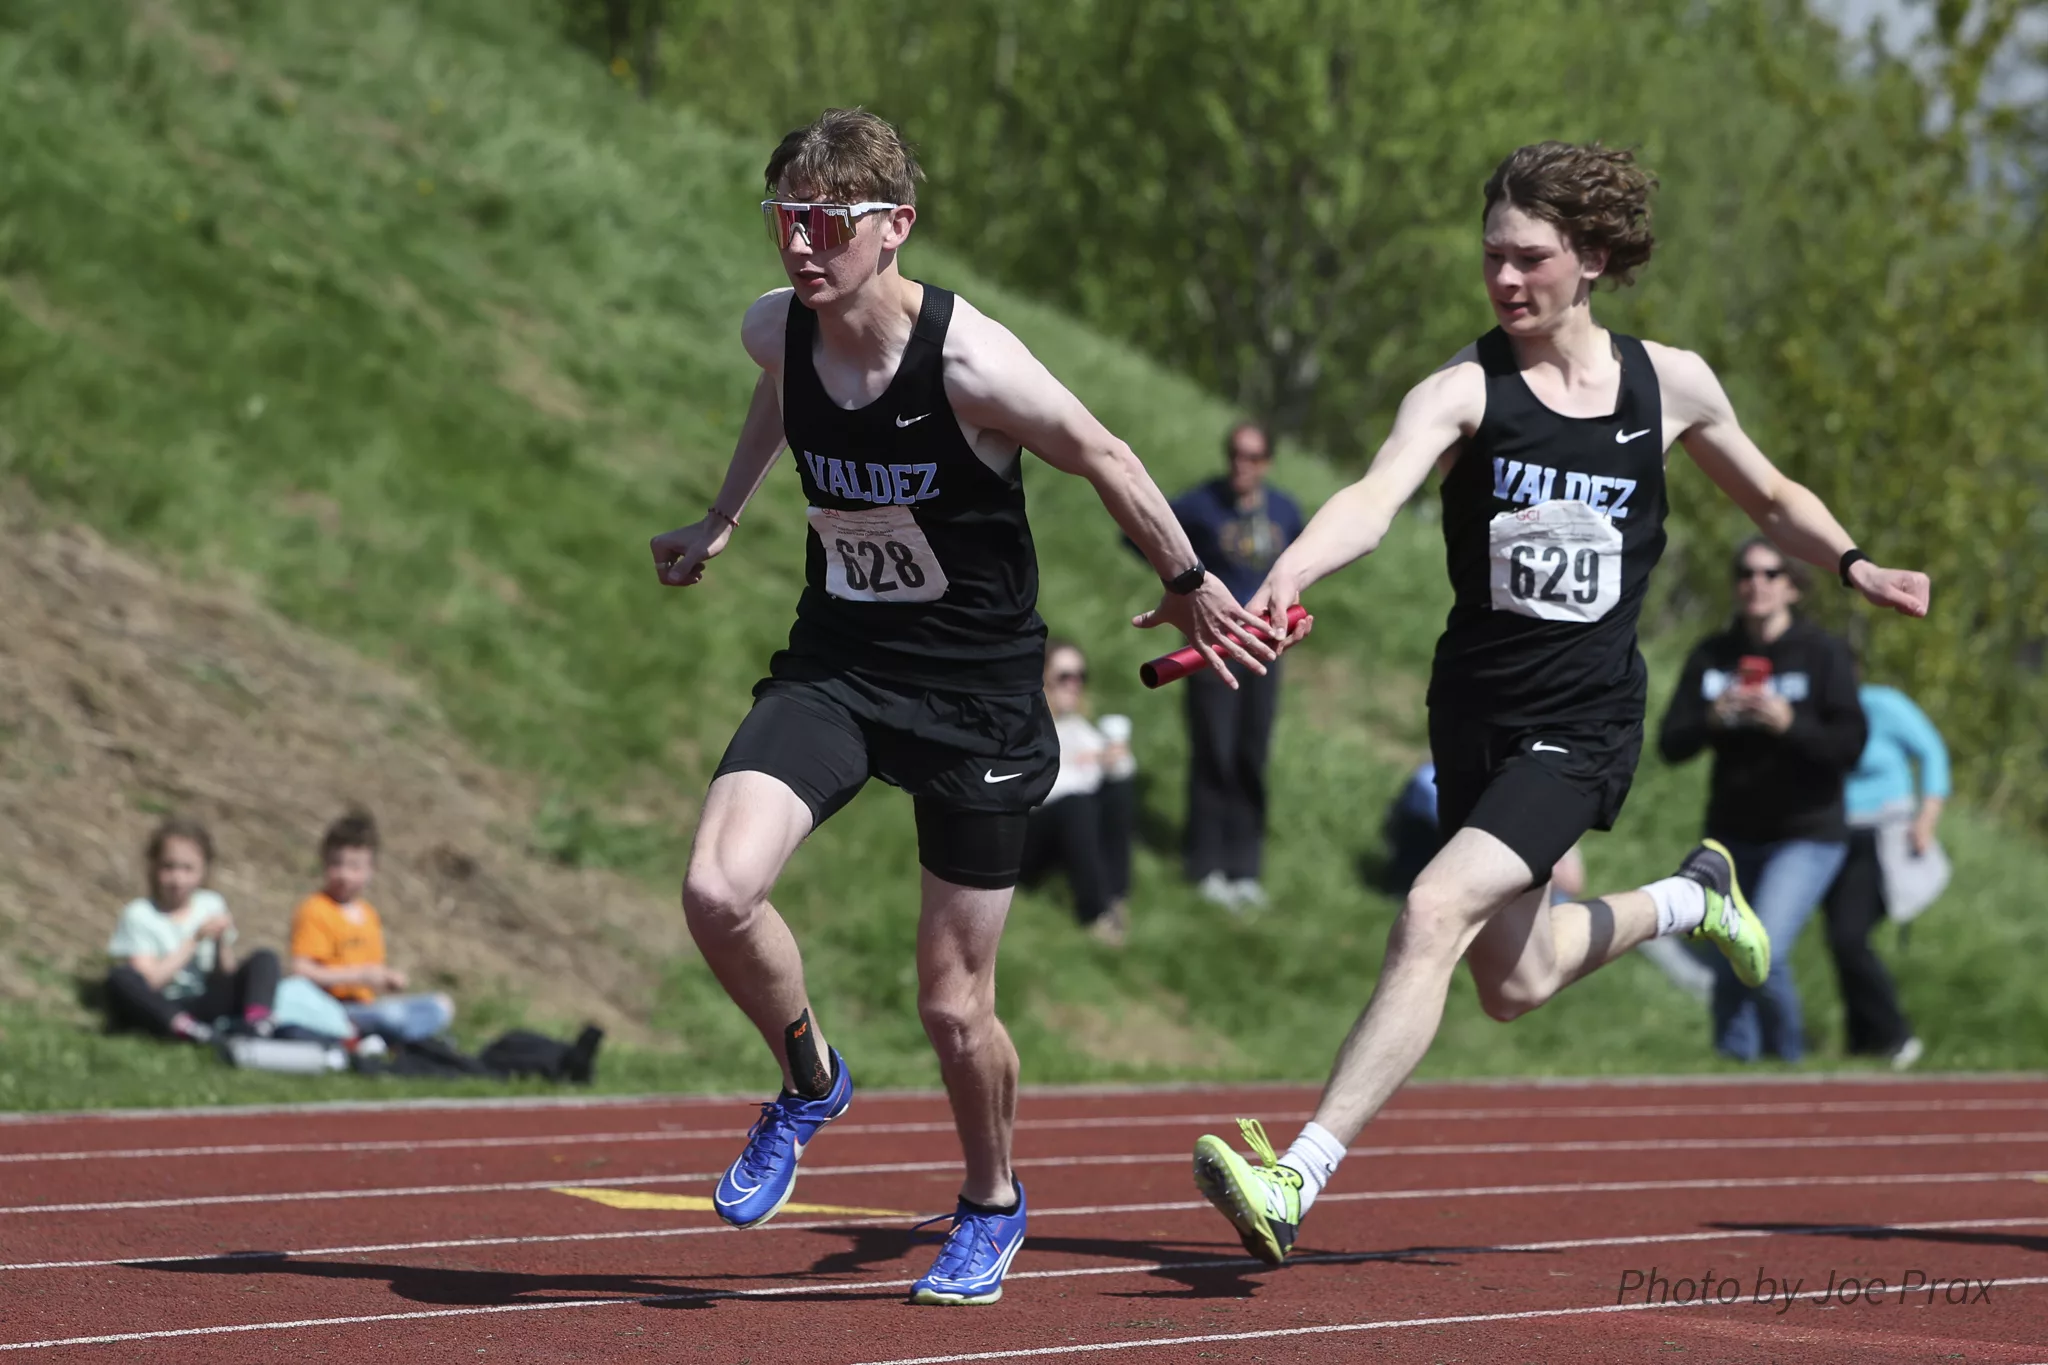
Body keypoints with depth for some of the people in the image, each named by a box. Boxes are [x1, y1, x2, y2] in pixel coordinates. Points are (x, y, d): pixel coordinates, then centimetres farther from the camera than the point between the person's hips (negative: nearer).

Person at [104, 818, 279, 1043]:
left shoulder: (210, 905, 10)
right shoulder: (138, 915, -2)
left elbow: (225, 977, 9)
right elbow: (150, 982, -12)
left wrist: (221, 943, -10)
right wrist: (195, 940, -12)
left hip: (203, 1005, 4)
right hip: (159, 1010, -4)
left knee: (265, 958, -10)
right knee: (119, 977, -33)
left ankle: (256, 1018, -38)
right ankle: (182, 1027, -50)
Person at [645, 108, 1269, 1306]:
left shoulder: (971, 363, -25)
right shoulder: (776, 331, -8)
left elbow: (1104, 459, -9)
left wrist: (1190, 588, 4)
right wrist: (722, 522, 26)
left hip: (979, 691, -4)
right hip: (835, 667, 4)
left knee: (954, 1004, 4)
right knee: (718, 892, -21)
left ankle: (993, 1205, 35)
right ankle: (809, 1078, 10)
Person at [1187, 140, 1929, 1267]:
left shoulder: (1669, 384, -1)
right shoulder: (1466, 389, -9)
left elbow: (1770, 497, 18)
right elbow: (1376, 495, -28)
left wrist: (1854, 565, 0)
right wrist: (1287, 577, -48)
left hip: (1583, 721, -2)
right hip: (1475, 709, 2)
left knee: (1433, 915, -21)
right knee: (1513, 983, 16)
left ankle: (1300, 1177, -22)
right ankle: (1688, 899, 46)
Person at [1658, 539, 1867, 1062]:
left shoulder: (1823, 652, -8)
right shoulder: (1711, 656, 3)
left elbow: (1850, 745, -14)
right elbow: (1671, 745, -2)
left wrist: (1790, 725, -29)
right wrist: (1710, 719, -21)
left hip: (1805, 834, -4)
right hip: (1732, 835, 4)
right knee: (1729, 971, 7)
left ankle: (1790, 1058, 0)